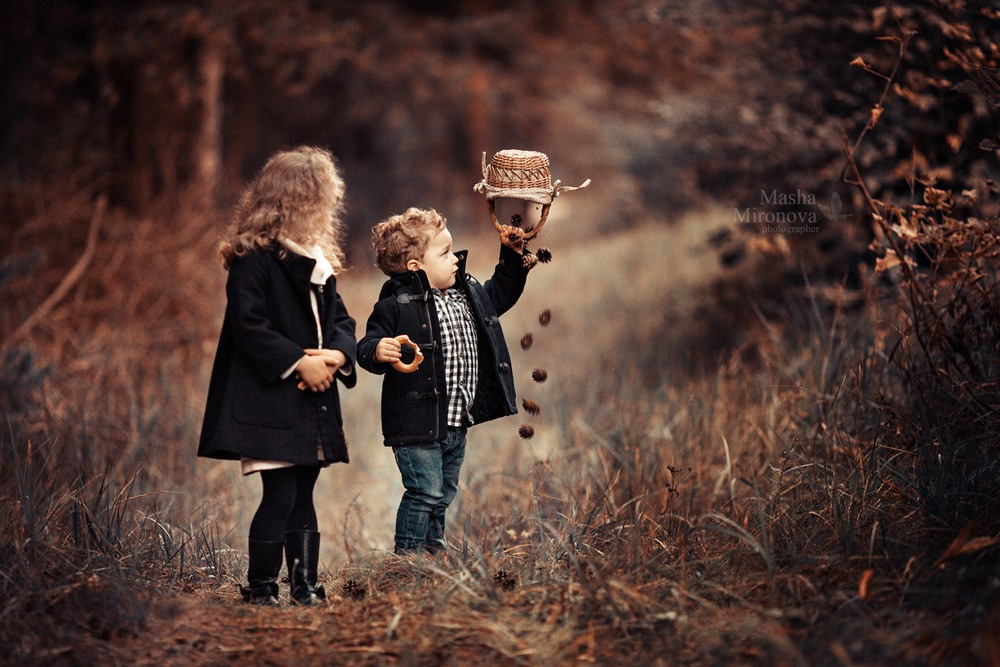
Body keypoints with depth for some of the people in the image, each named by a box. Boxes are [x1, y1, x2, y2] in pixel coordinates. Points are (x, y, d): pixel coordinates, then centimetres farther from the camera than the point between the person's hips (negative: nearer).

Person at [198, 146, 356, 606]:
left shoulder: (318, 260, 16)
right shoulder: (254, 259, -11)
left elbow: (340, 319, 16)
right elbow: (248, 324, -18)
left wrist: (337, 353, -6)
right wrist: (299, 362, -20)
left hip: (314, 402, 8)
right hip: (270, 403, -8)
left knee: (302, 497, 12)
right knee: (280, 495, -10)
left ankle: (305, 585, 18)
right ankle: (260, 588, -1)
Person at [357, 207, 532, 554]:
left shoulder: (469, 292, 9)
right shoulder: (397, 305, -16)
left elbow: (500, 294, 27)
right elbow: (368, 347, -19)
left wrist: (513, 256, 19)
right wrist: (378, 352, -41)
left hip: (456, 424, 8)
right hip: (417, 423, -8)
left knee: (443, 495, 17)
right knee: (425, 493, -6)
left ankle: (432, 552, 30)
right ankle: (408, 556, 6)